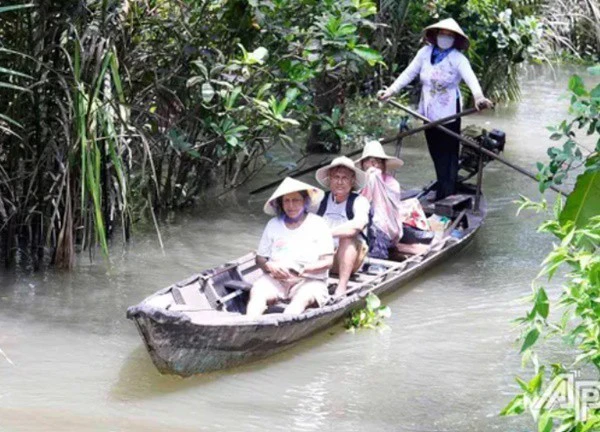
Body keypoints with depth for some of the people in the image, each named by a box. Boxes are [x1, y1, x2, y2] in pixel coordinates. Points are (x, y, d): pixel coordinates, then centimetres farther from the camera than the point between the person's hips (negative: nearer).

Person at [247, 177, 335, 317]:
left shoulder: (318, 224, 5)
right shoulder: (273, 225, 16)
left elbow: (328, 262, -1)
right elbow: (260, 258, 15)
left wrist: (302, 270, -17)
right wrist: (269, 266, -9)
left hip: (310, 280, -3)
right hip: (275, 279, 3)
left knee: (302, 298, -36)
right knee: (257, 292, -28)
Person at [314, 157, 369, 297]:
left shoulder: (359, 201, -5)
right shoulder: (320, 200, 7)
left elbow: (358, 225, -26)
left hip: (349, 259, -3)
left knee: (347, 236, -32)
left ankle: (342, 287, -40)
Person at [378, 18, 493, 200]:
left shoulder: (457, 59, -13)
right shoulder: (425, 53, 1)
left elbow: (470, 78, -28)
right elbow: (408, 74, 5)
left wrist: (478, 97, -47)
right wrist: (391, 91, -5)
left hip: (449, 112, -5)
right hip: (429, 112, 5)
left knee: (448, 153, -2)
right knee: (436, 152, 12)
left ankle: (447, 196, 3)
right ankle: (443, 191, 23)